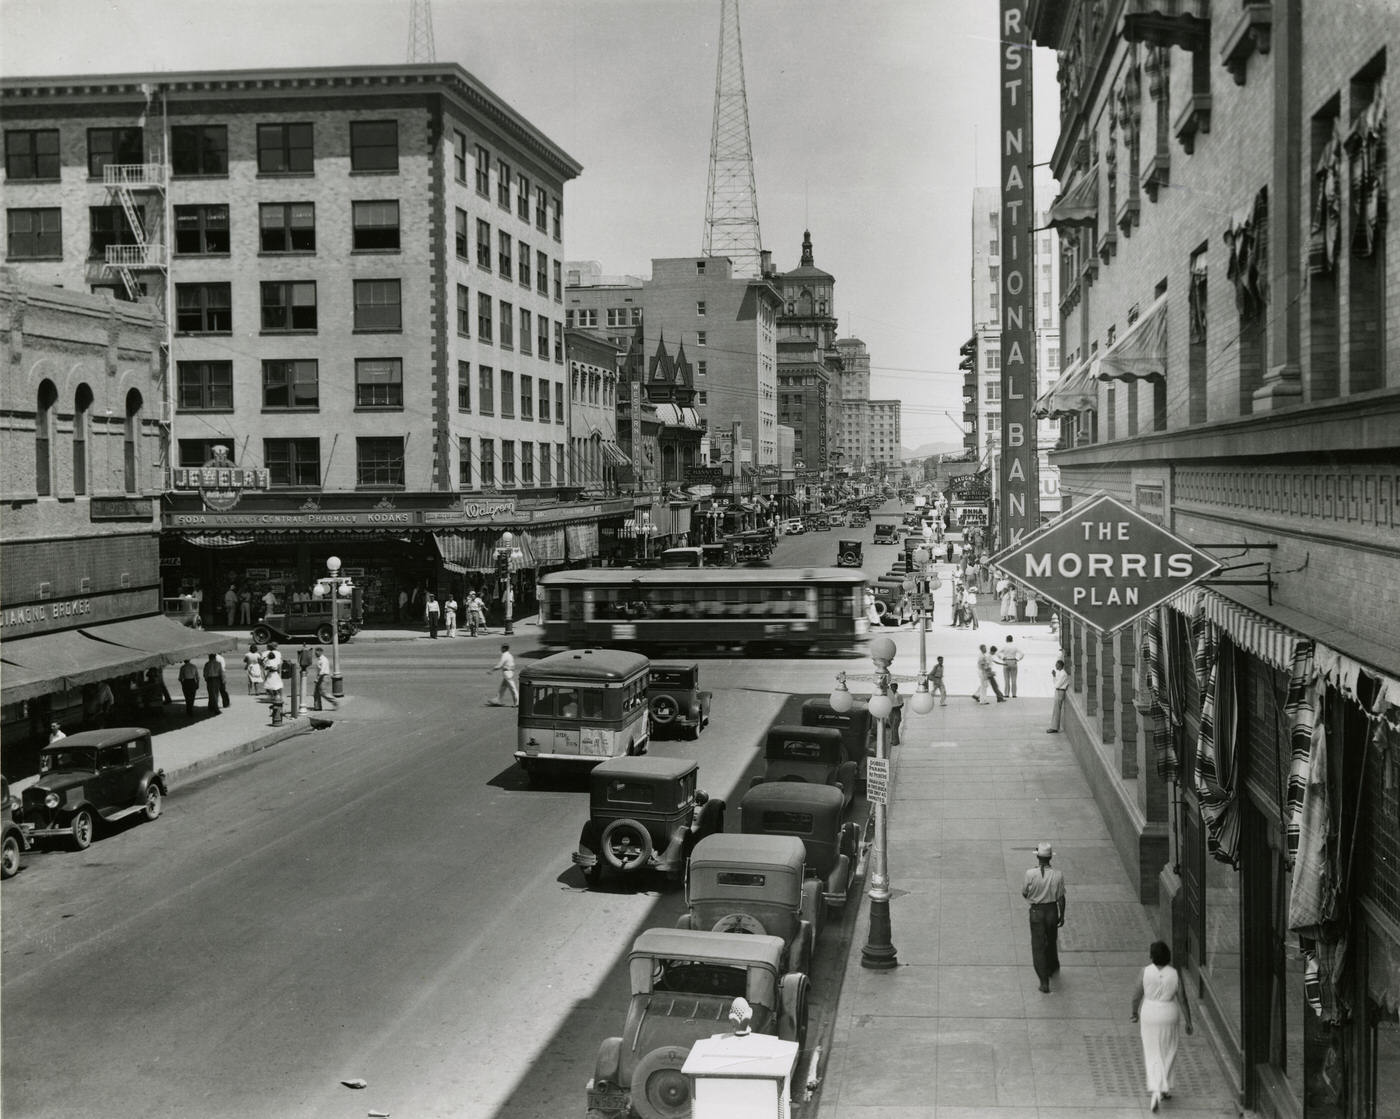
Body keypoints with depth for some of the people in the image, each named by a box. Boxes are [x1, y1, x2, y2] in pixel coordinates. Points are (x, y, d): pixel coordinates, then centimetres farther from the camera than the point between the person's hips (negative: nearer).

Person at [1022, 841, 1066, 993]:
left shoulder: (1031, 874, -17)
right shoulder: (1058, 875, -13)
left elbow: (1024, 893, -6)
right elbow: (1061, 898, -5)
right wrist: (1062, 916, 7)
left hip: (1036, 912, -2)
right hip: (1052, 910, 2)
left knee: (1038, 946, 3)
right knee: (1051, 941, 26)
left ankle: (1044, 981, -2)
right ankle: (1053, 967, 47)